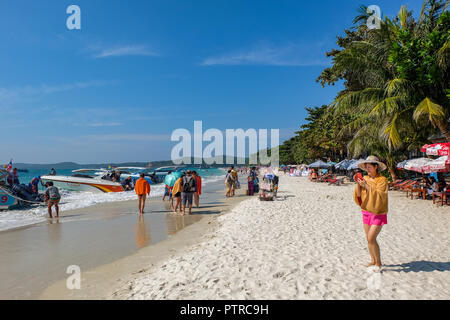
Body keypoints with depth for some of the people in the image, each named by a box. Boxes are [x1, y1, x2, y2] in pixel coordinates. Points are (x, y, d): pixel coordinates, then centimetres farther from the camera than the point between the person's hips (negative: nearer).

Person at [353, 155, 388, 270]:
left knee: (371, 238, -11)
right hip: (366, 211, 6)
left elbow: (379, 195, -23)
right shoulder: (365, 178, 5)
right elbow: (358, 194, 1)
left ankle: (378, 263, 4)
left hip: (378, 213, -6)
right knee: (368, 238, 11)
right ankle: (373, 260, 26)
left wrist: (367, 186, -27)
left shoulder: (382, 180, -11)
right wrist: (358, 184, -13)